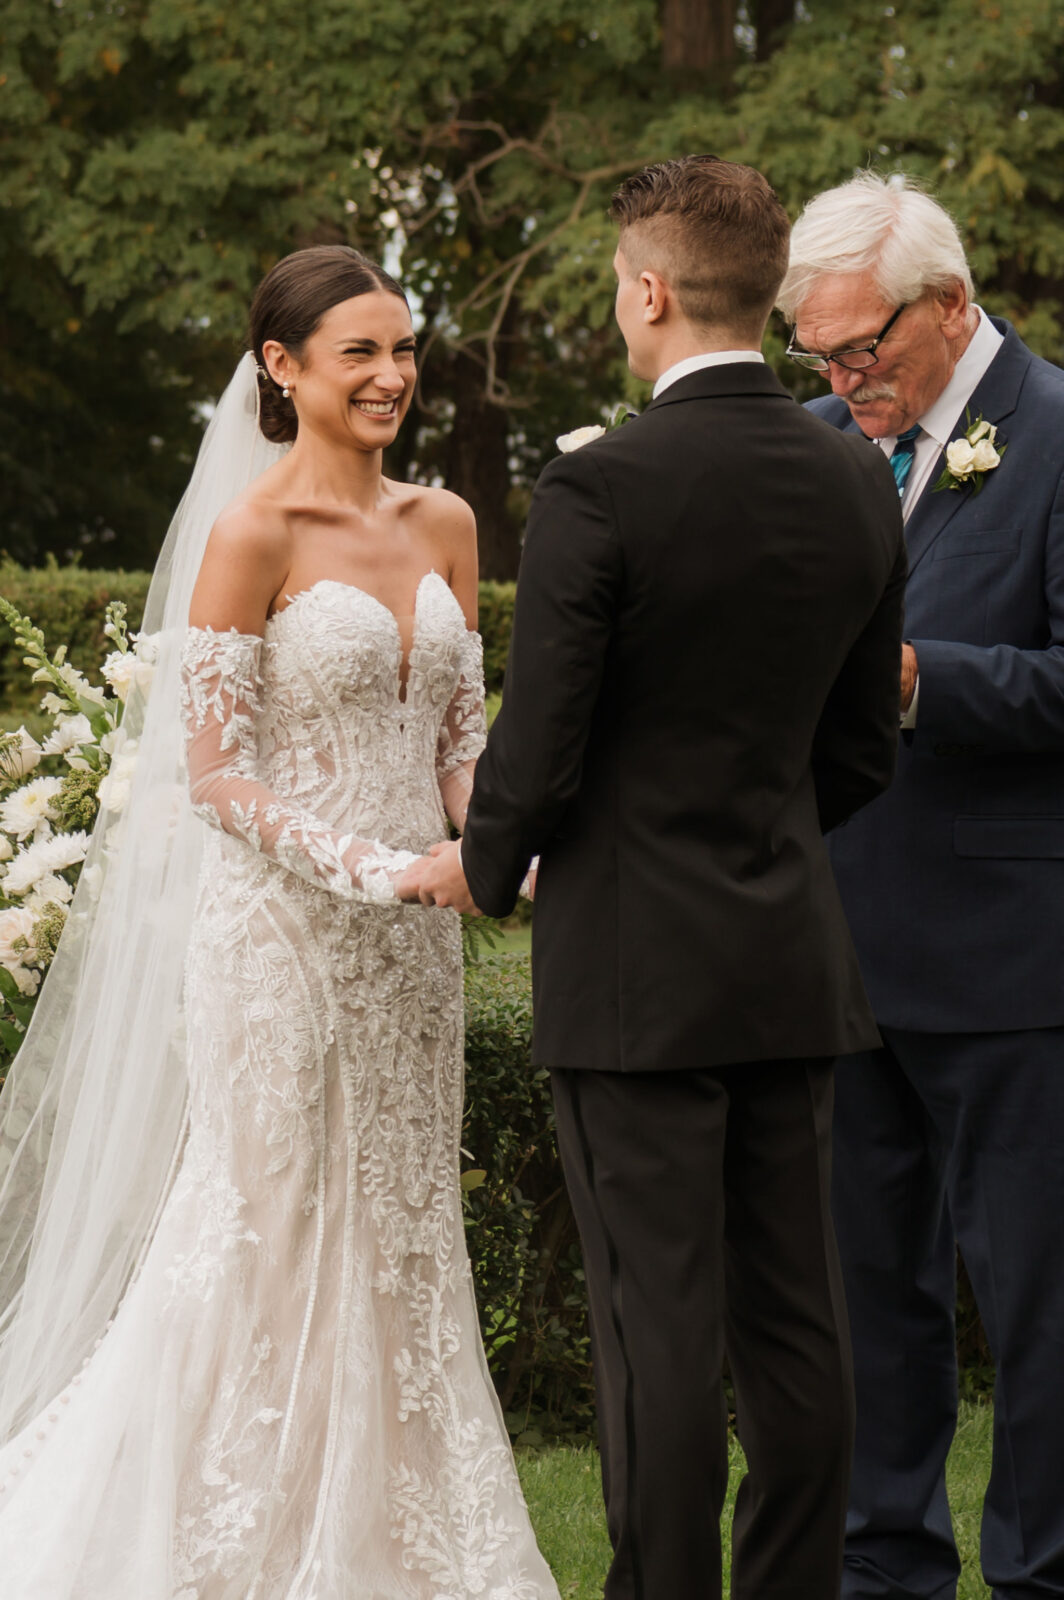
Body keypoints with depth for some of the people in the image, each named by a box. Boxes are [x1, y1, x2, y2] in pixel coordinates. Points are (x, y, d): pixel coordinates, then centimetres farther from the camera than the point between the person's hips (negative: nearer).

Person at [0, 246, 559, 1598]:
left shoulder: (443, 527, 9)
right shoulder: (254, 535, -10)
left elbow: (462, 740, 11)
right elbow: (215, 774, -13)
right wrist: (376, 869, -21)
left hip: (409, 941, 6)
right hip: (284, 932, -6)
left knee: (401, 1244, 10)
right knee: (277, 1246, 0)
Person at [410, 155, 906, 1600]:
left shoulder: (599, 488, -15)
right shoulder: (858, 483, 4)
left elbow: (539, 750, -13)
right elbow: (863, 749, 12)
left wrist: (484, 870, 7)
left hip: (637, 967, -6)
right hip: (794, 959, 6)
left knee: (660, 1328, -2)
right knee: (796, 1320, 10)